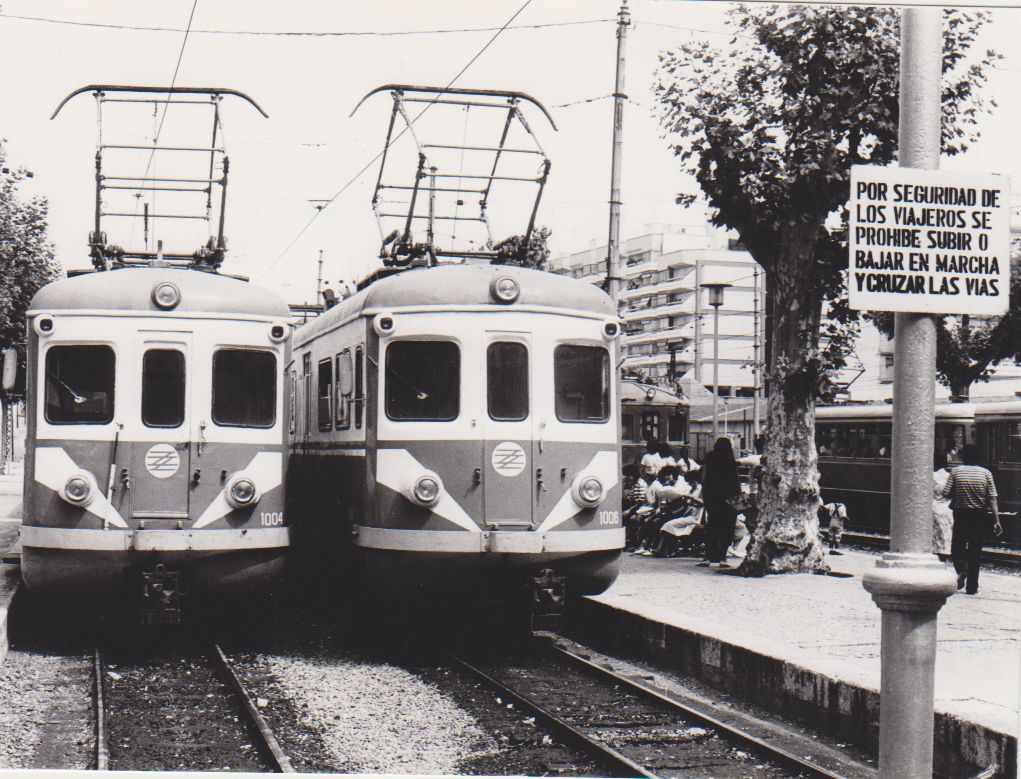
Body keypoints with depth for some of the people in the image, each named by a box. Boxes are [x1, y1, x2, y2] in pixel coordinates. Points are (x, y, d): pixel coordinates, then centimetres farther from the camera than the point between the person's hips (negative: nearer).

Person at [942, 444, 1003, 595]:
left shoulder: (956, 471, -5)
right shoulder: (985, 473, -2)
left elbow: (946, 493, -10)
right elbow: (992, 499, -6)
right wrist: (996, 520, -6)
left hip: (960, 514, -1)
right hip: (979, 515, 1)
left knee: (957, 546, 15)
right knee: (975, 550, 9)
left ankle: (961, 567, -16)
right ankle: (972, 587, 11)